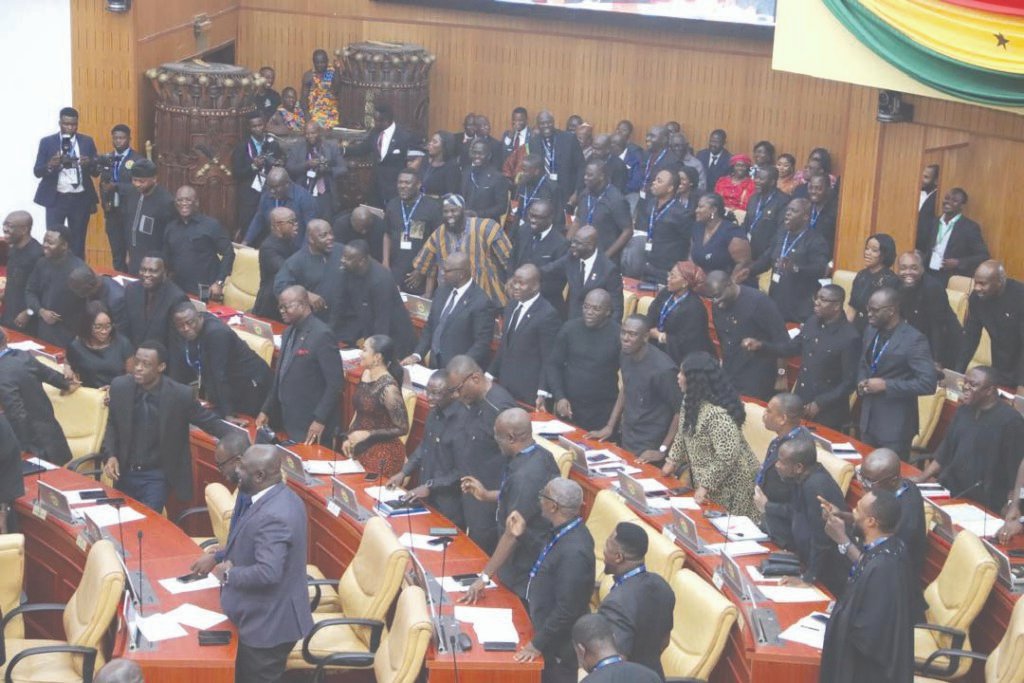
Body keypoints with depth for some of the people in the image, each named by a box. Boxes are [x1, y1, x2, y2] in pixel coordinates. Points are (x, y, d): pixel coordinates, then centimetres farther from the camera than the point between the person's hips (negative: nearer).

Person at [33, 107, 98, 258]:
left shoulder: (87, 141, 5)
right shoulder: (47, 142, 1)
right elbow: (37, 171, -2)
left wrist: (89, 163, -19)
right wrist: (50, 166, -23)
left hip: (80, 199, 2)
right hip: (56, 198, -1)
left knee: (78, 242, 6)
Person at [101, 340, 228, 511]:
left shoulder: (180, 394, -17)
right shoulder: (120, 386, -8)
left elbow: (209, 421, -7)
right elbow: (112, 424, 7)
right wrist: (110, 455, -8)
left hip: (156, 477, -3)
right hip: (124, 472, 4)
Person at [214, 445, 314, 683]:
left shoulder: (273, 515, -29)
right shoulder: (282, 497, 3)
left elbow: (268, 572, -35)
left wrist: (229, 574, -19)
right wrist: (228, 555, 3)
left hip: (268, 622, -10)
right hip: (271, 615, 10)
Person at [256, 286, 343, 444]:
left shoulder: (322, 335, -16)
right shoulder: (289, 332, 10)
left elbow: (336, 382, -17)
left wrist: (320, 420, -19)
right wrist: (266, 410, 15)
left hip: (311, 426, -8)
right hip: (287, 421, 8)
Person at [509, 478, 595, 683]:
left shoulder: (574, 551, -33)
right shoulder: (564, 530, -4)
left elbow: (567, 610, -29)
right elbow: (545, 565, 13)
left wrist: (538, 644, -19)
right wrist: (522, 535, 2)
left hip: (560, 642, -9)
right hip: (548, 629, 9)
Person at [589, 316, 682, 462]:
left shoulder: (662, 369, -26)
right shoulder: (625, 356, -2)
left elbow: (681, 411, -19)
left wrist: (663, 450, -18)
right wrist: (610, 426, 12)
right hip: (626, 442, 7)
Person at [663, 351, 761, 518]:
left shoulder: (717, 413, -29)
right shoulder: (691, 401, 0)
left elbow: (727, 457, -30)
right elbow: (683, 434, 16)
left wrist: (706, 486, -24)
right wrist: (672, 461, 11)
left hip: (728, 483, -9)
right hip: (703, 479, 9)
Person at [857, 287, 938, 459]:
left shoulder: (914, 340, -18)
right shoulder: (871, 330, 6)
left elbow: (928, 383, -23)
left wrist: (885, 385, -22)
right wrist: (861, 383, 0)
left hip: (895, 425, -7)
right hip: (868, 419, 7)